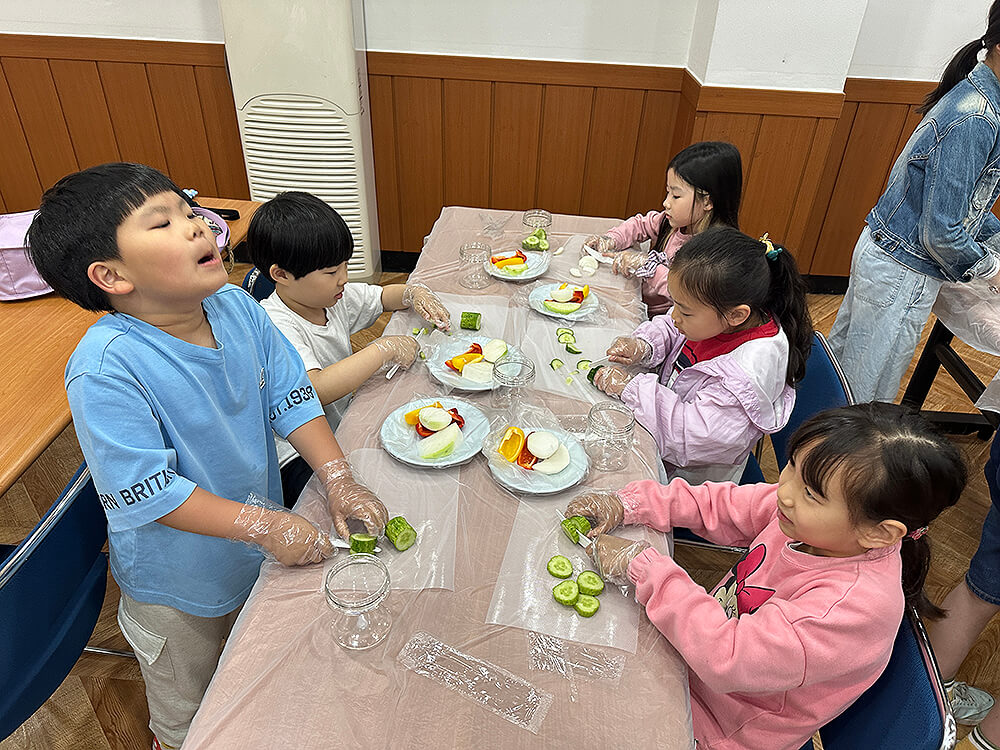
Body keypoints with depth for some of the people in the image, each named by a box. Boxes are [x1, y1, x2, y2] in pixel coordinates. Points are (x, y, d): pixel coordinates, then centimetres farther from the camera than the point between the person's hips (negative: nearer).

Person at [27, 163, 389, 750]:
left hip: (260, 547, 5)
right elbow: (142, 491, -31)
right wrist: (261, 523, -31)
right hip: (178, 575, -5)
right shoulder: (106, 367, -33)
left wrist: (339, 480, -17)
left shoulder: (236, 307, -14)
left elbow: (291, 396, -9)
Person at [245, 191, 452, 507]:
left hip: (344, 423, 8)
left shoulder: (332, 296, 2)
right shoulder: (273, 327, -24)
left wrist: (414, 293, -2)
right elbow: (314, 390, -39)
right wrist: (384, 349, -31)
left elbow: (382, 296, 21)